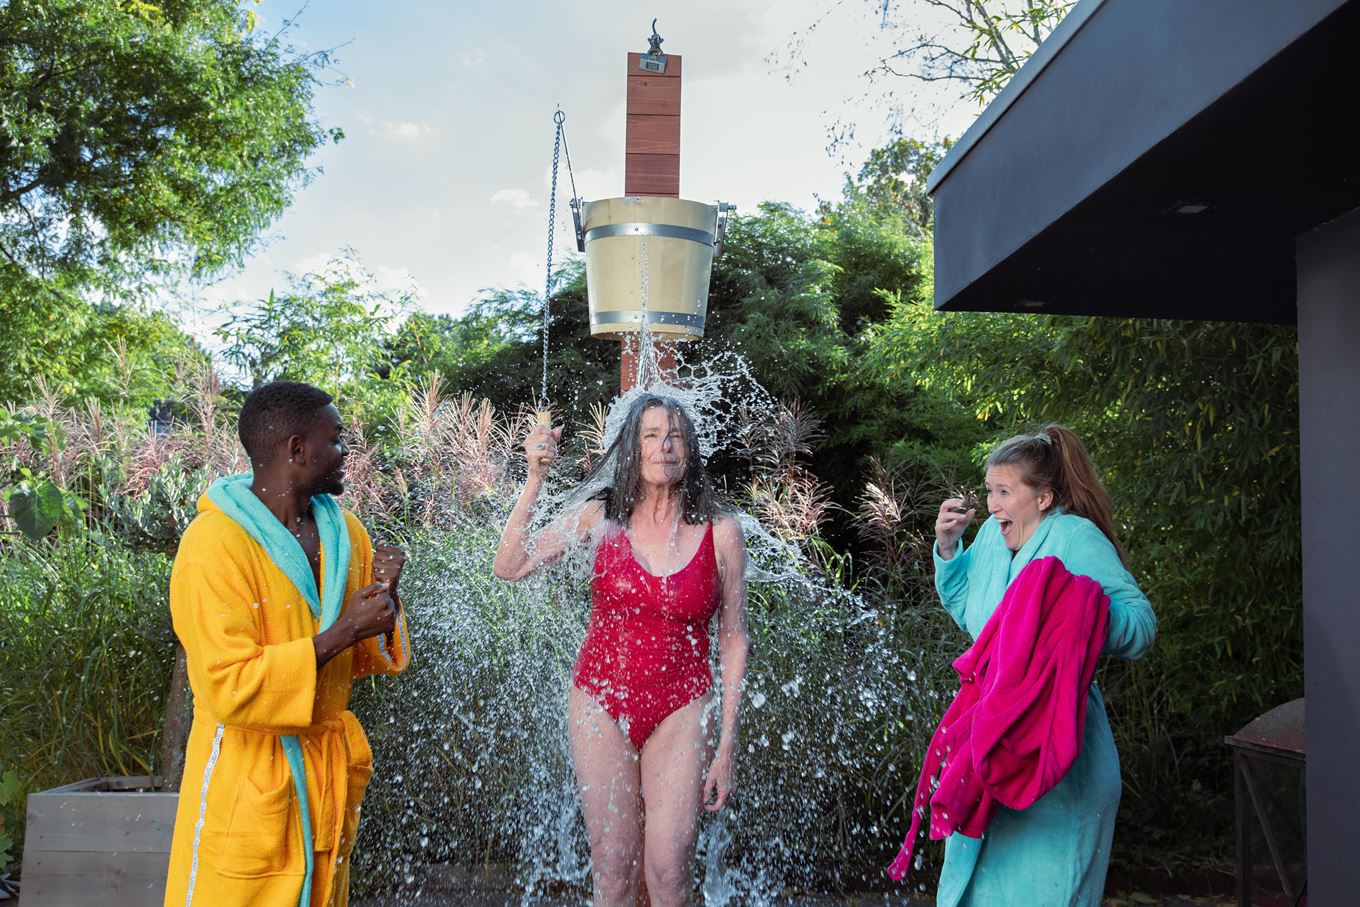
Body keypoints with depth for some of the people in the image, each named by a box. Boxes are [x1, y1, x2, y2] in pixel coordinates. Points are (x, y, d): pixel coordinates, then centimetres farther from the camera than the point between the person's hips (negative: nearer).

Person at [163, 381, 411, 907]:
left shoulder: (344, 532, 6)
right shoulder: (215, 543, -17)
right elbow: (230, 689, -23)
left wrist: (383, 599, -9)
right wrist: (342, 632, -24)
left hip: (328, 775, 7)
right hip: (249, 780, -7)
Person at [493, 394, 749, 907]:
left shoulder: (720, 534, -3)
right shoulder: (601, 517, -1)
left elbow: (733, 640, 1)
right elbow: (509, 567, -5)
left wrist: (726, 745, -1)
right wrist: (535, 479, -12)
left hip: (680, 710, -1)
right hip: (601, 704, 1)